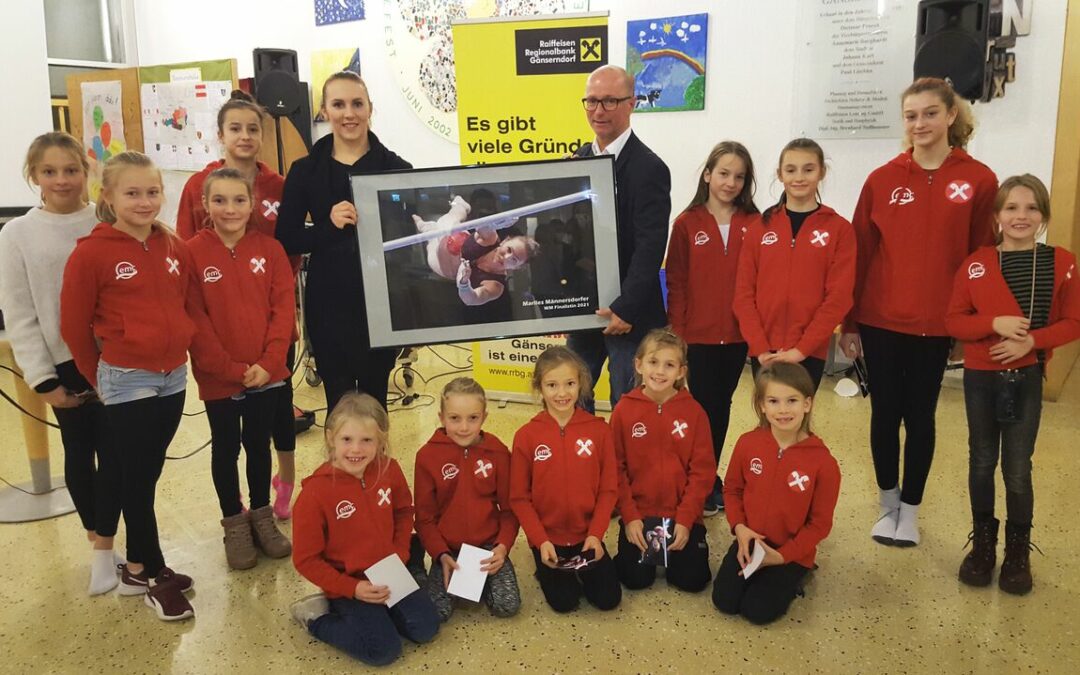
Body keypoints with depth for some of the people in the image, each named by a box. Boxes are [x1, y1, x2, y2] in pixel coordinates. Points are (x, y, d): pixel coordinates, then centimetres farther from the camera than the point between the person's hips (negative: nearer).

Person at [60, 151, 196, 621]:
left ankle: (137, 566, 30)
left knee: (148, 474, 15)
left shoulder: (174, 248, 3)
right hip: (126, 381, -5)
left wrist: (179, 350, 13)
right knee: (138, 479, 5)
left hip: (173, 377, 5)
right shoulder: (91, 253, -12)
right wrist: (99, 377, 3)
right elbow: (74, 326, -5)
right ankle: (155, 576, 18)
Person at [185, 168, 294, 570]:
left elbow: (283, 307, -2)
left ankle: (262, 516, 31)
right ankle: (234, 525, 26)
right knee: (225, 449, 12)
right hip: (218, 378, -2)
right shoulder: (193, 253, -7)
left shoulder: (269, 249, -1)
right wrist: (231, 369, -14)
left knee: (259, 445, 16)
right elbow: (193, 319, -10)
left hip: (266, 373, 2)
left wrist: (268, 362, -12)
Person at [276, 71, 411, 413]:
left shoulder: (396, 168, 1)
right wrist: (329, 225, -16)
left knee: (374, 398, 10)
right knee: (339, 402, 5)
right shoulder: (305, 171, 3)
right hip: (328, 303, 0)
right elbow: (286, 240, 0)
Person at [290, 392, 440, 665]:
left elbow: (403, 512, 10)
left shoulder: (389, 470, -10)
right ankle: (316, 616, 7)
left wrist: (400, 555, -4)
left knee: (426, 629, -3)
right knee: (383, 649, -13)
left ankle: (376, 610, 18)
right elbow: (305, 559, -15)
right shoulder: (315, 492, -23)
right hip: (347, 583, -5)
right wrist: (352, 589, -18)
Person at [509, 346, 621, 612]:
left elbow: (608, 488, -4)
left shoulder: (599, 430, -8)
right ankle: (547, 569, 25)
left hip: (587, 535, 1)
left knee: (608, 598, -3)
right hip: (548, 538, -1)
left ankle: (582, 568, 27)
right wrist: (541, 541, -15)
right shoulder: (526, 436, -11)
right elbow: (519, 497, -7)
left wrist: (596, 533, -13)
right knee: (564, 602, -6)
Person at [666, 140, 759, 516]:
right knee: (704, 406, 6)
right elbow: (676, 283, -3)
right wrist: (676, 333, -5)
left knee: (722, 405, 14)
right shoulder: (687, 224, -4)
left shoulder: (753, 225, 0)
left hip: (738, 334, 2)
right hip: (698, 334, -2)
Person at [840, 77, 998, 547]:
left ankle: (910, 510, 27)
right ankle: (887, 504, 29)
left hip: (936, 325, -1)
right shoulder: (882, 179, -1)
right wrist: (848, 323, 2)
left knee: (920, 417, 11)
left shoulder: (979, 181, -3)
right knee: (885, 414, 10)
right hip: (880, 322, 1)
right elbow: (859, 254, 1)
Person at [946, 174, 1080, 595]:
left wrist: (1032, 340, -18)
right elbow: (953, 321, -4)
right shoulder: (976, 264, -4)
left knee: (1018, 469, 5)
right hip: (980, 378, 1)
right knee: (982, 462, 11)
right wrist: (995, 323, -21)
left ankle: (1018, 551, 24)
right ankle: (982, 544, 28)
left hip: (1027, 379, -1)